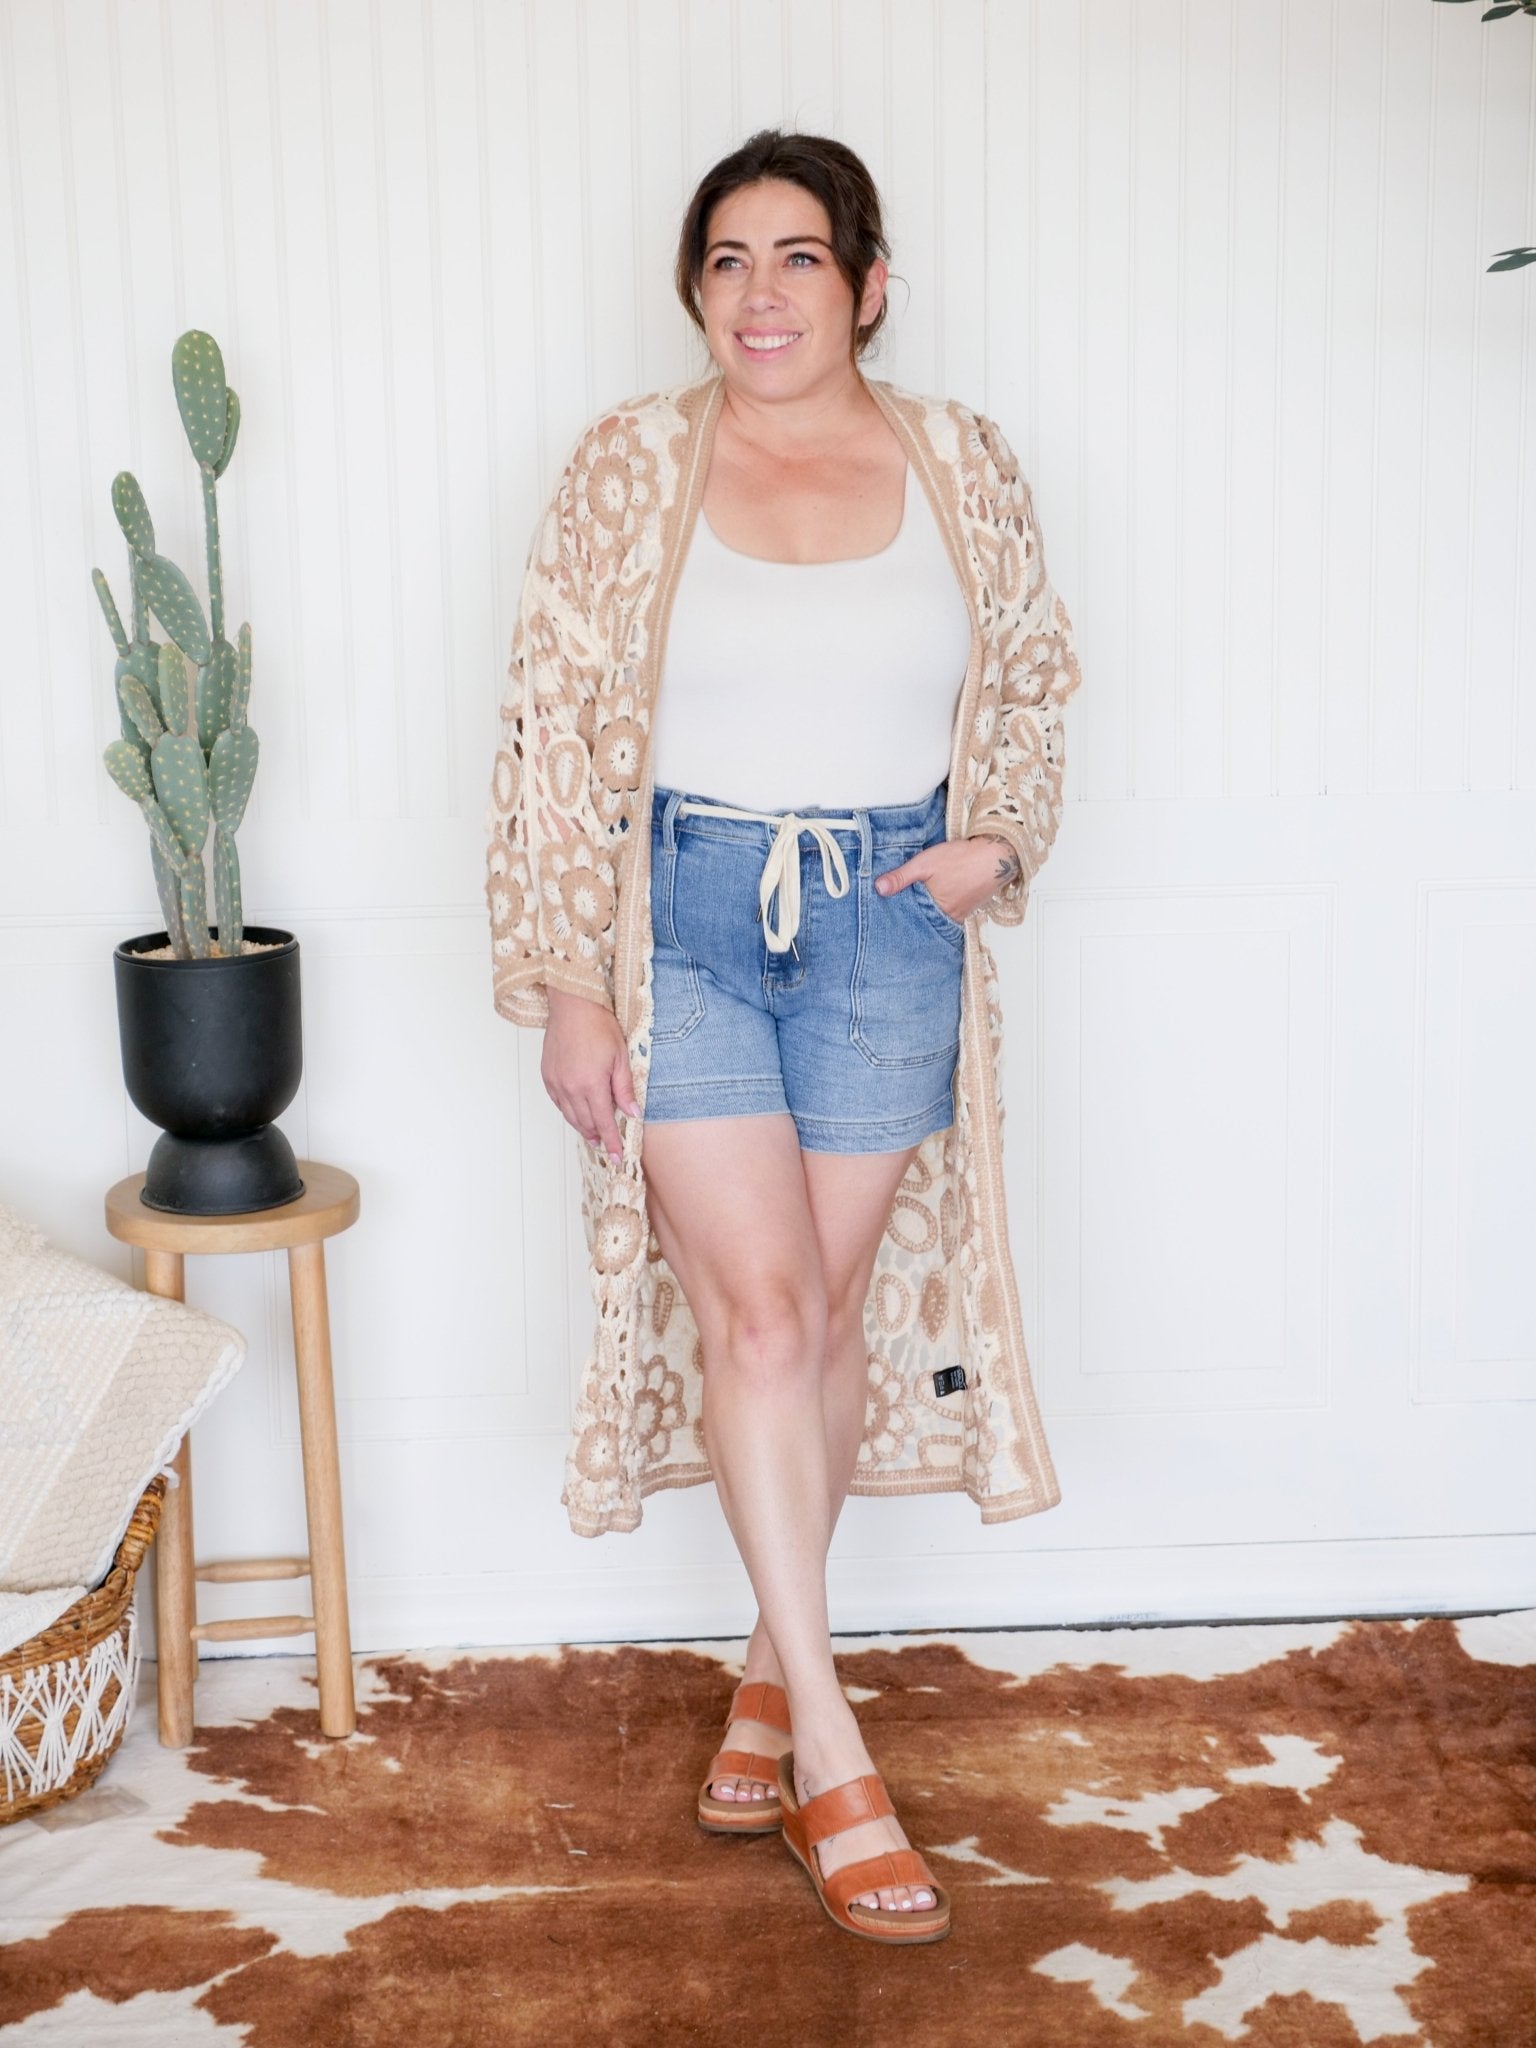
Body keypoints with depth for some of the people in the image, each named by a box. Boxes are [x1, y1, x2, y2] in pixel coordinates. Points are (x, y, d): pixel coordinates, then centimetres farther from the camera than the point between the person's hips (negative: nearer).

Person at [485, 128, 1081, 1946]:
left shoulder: (961, 465, 3)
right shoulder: (632, 465, -2)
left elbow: (1029, 685, 15)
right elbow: (554, 730, -3)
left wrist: (997, 840, -5)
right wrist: (566, 987, -8)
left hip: (890, 923, 2)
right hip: (686, 914, -2)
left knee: (833, 1306, 8)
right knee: (755, 1304, -7)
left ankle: (774, 1661, 28)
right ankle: (829, 1743, 1)